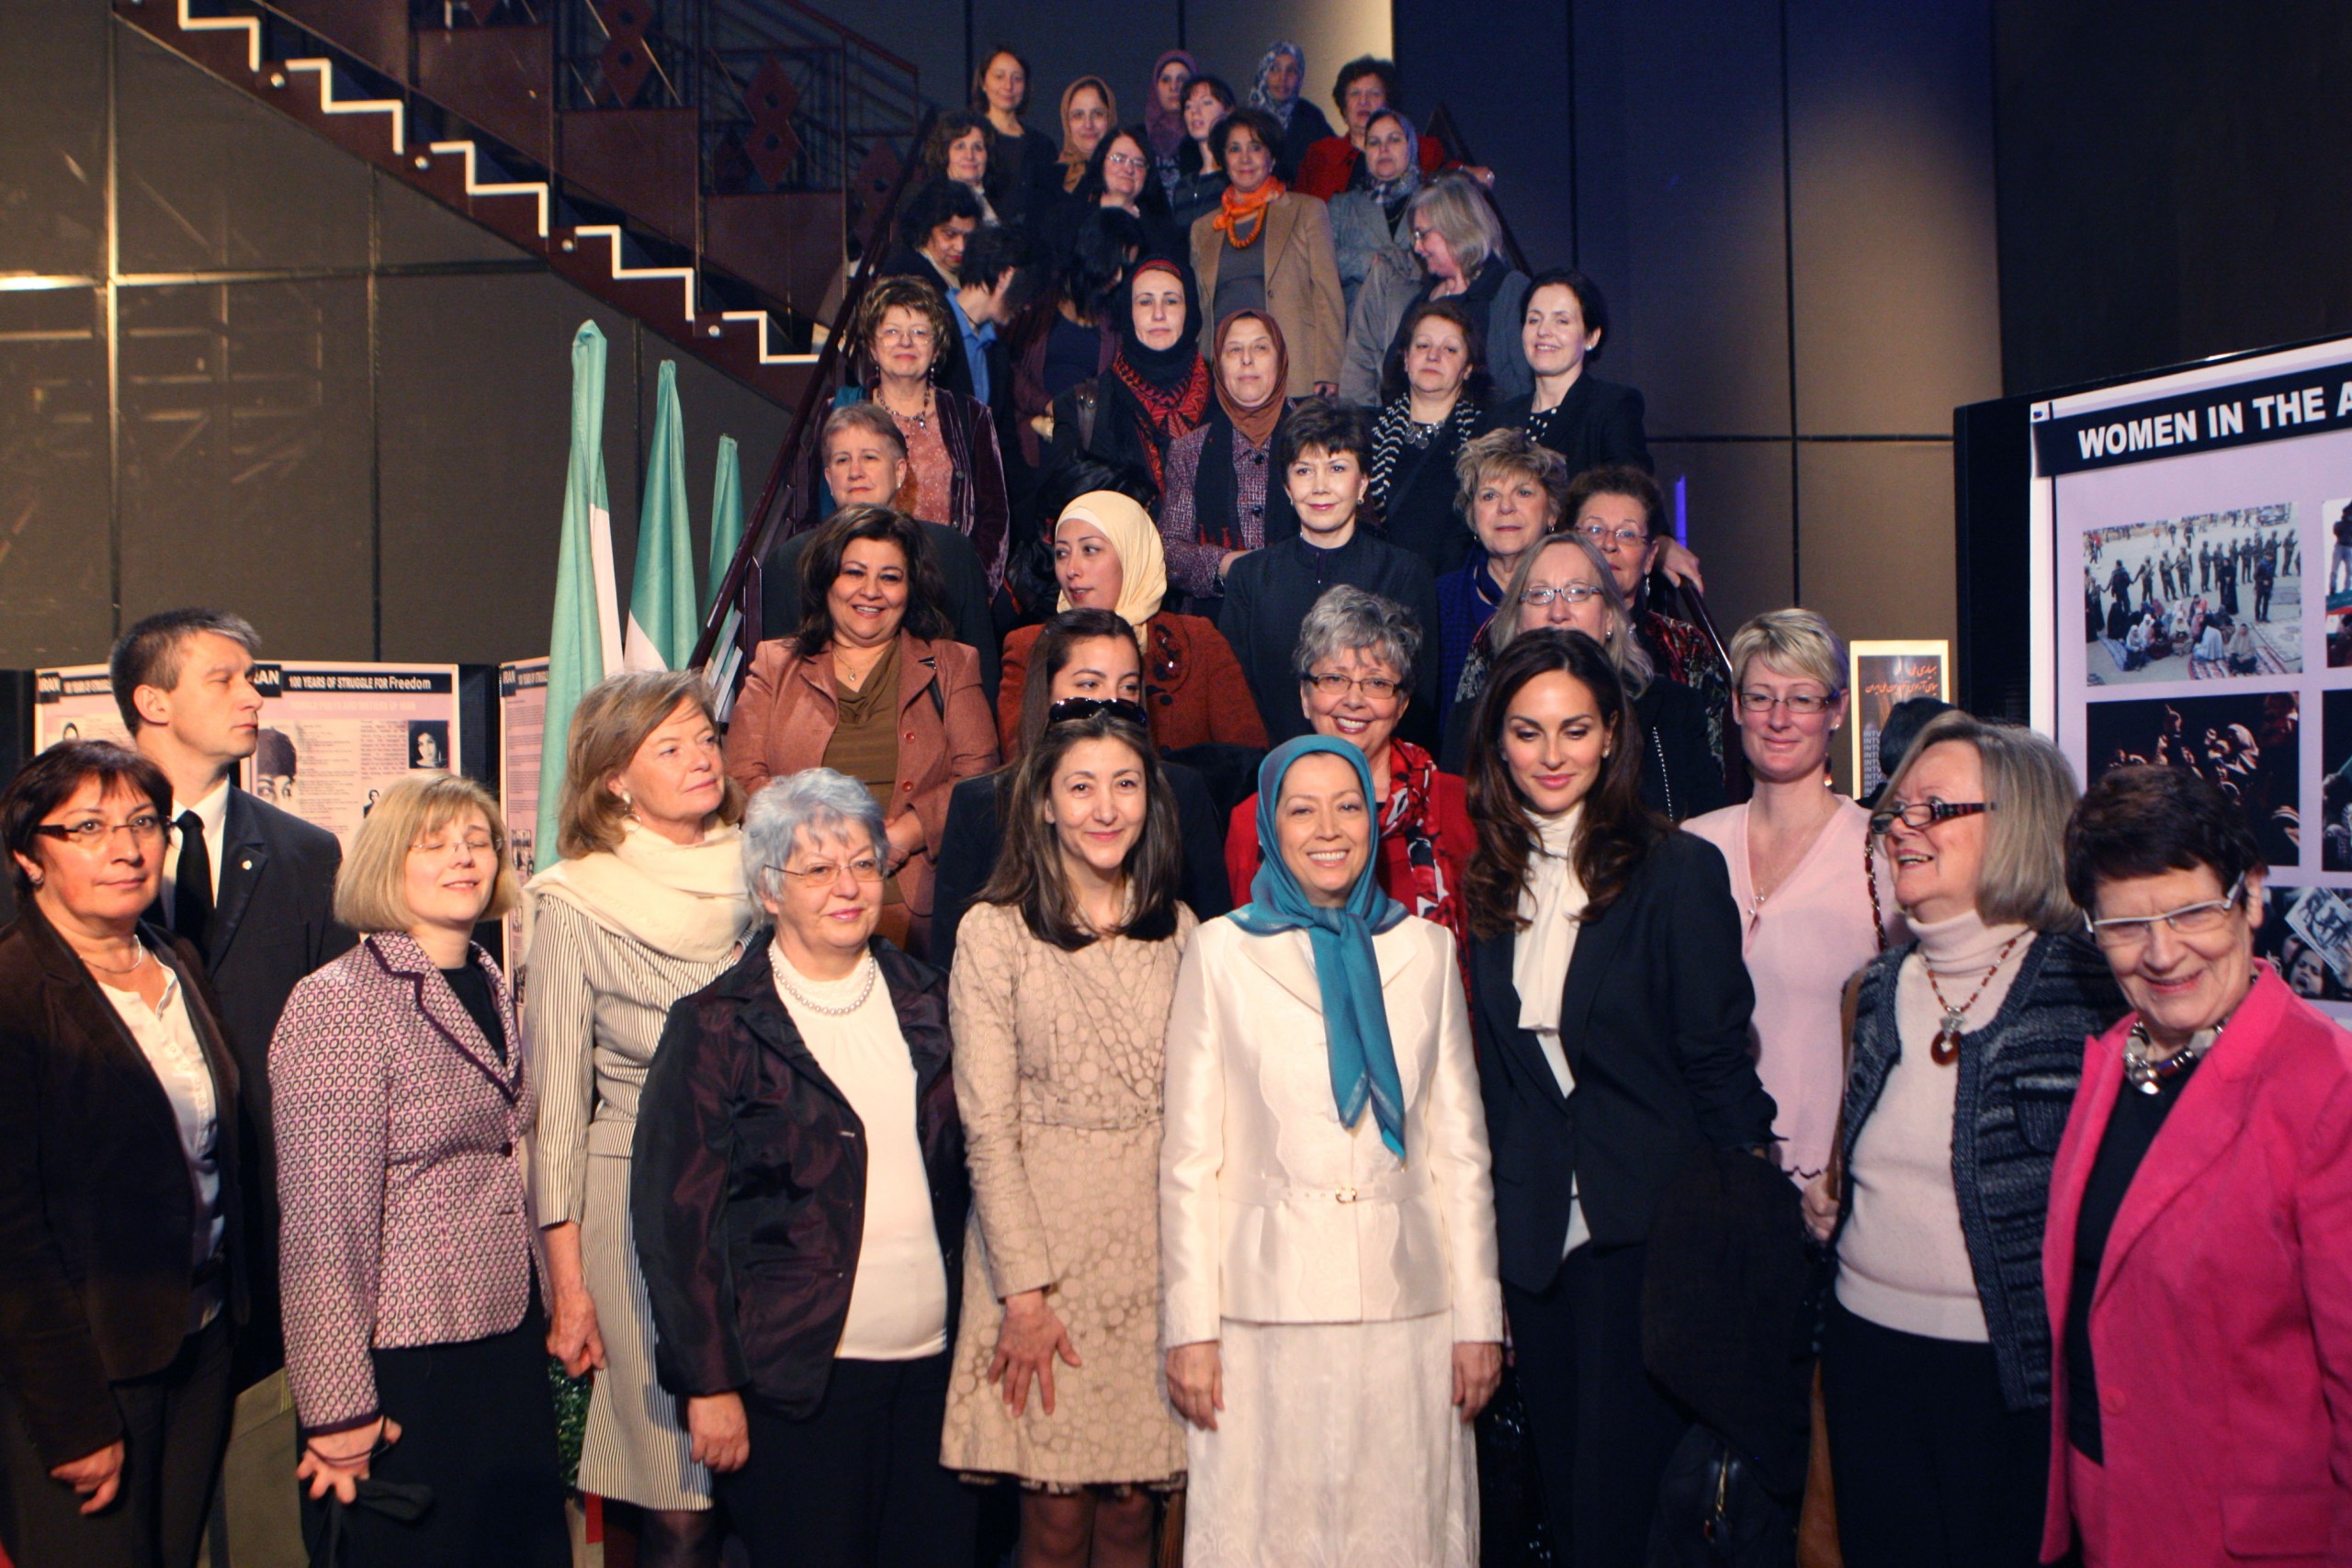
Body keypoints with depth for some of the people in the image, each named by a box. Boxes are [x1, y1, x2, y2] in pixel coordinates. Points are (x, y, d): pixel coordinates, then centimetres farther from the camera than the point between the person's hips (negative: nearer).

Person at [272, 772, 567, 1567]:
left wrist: (554, 1303, 14)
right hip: (404, 1357, -7)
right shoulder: (336, 1003, -13)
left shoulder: (490, 987, 10)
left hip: (512, 1340, 7)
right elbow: (325, 1222, -16)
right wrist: (339, 1407, -17)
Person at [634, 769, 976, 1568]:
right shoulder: (716, 1027, -5)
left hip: (934, 1365, 4)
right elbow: (676, 1216, -6)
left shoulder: (926, 1002, 9)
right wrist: (709, 1383, -9)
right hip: (797, 1382, -4)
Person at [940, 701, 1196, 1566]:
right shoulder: (996, 931, -5)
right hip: (1041, 1233, -3)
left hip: (1158, 1239, 3)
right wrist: (1025, 1291, -12)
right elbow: (986, 1124, -8)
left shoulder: (1180, 931, 7)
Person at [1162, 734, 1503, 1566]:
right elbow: (1189, 1156, 2)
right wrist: (1190, 1325, -3)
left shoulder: (1425, 948, 10)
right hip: (1267, 1306, -1)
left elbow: (1460, 1146, 10)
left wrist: (1478, 1314, 6)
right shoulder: (1221, 951, 4)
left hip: (1407, 1304, 2)